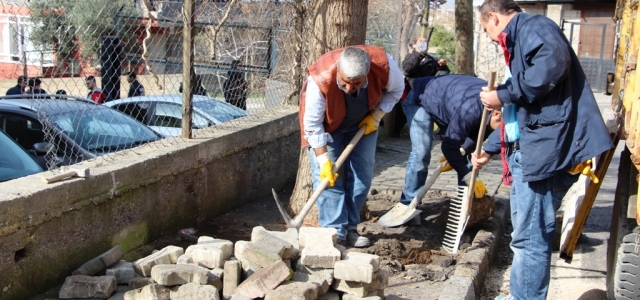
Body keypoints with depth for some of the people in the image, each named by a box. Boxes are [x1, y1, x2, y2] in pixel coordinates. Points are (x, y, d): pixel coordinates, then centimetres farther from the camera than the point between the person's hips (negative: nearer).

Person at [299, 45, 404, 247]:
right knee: (328, 177, -12)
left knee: (362, 175, 2)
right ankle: (335, 232, -5)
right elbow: (313, 125, -28)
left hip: (363, 123, 3)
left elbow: (396, 89, -9)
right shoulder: (320, 80, -40)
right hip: (327, 125, -3)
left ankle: (350, 228, 12)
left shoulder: (384, 65, -34)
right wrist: (323, 160, -28)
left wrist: (376, 117, -17)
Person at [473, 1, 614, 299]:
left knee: (530, 237, -5)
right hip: (527, 148, 11)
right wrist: (489, 149, 39)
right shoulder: (519, 42, 28)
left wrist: (504, 95, -18)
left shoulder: (534, 26, -3)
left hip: (540, 146, -11)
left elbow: (553, 64, -27)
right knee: (527, 235, 18)